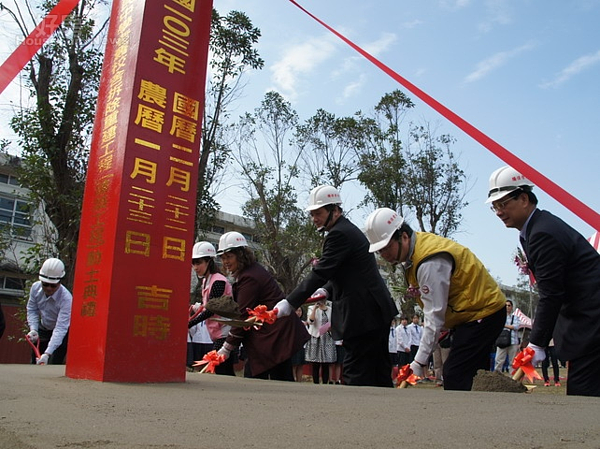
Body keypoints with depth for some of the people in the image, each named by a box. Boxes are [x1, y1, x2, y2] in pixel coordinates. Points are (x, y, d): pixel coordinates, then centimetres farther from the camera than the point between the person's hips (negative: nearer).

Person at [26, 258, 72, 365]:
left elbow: (61, 328, -39)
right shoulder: (35, 287, -18)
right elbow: (32, 310, -3)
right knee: (35, 362, 11)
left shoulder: (66, 298, -35)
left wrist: (47, 353, -47)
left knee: (54, 364, -14)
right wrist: (33, 329, -20)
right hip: (43, 329, 6)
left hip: (62, 332, -5)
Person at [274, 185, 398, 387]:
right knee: (378, 374, 13)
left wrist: (290, 303, -18)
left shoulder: (339, 234, -14)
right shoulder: (349, 230, 18)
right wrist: (327, 291, 5)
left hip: (362, 316, -11)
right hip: (377, 310, 11)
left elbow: (320, 273, -20)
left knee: (355, 375, -6)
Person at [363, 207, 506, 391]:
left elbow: (434, 316, -27)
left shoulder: (430, 262, -29)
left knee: (454, 377, -14)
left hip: (483, 313, -10)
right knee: (473, 377, 13)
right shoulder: (411, 252, 0)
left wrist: (419, 361, -23)